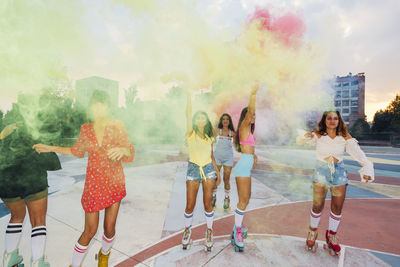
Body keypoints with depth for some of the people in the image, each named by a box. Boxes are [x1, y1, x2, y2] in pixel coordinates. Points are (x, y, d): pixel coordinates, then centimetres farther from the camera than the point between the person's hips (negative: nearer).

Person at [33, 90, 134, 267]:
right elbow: (77, 151, 17)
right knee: (90, 232, 7)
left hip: (115, 183, -1)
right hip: (93, 184, 1)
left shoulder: (117, 126, -10)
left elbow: (129, 155, -18)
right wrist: (51, 148, 12)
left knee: (109, 228, 11)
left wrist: (122, 150, -40)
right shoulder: (86, 129, -1)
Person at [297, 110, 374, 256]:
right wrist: (305, 136, -34)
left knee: (337, 207, 9)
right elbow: (300, 141, -11)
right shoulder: (318, 135, -8)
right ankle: (313, 232, 28)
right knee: (318, 206, 2)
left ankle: (331, 235, 33)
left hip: (339, 172, 2)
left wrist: (367, 167, -31)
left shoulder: (345, 137, -5)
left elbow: (358, 153, -15)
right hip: (321, 171, -2)